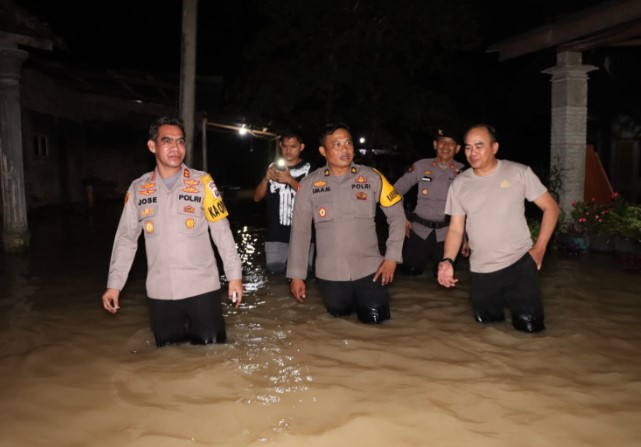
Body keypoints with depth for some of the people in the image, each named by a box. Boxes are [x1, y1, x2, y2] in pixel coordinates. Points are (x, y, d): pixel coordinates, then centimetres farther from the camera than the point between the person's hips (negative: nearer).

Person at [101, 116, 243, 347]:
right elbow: (126, 239, 9)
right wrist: (114, 284, 5)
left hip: (202, 288, -2)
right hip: (159, 293, 2)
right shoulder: (137, 188, 5)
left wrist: (234, 275, -5)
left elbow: (222, 231, -2)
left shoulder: (202, 182, -2)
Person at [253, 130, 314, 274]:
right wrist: (266, 178, -7)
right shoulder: (273, 167, 10)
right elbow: (257, 198, 11)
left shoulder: (308, 169, -1)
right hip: (275, 236, 3)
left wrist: (291, 180, -19)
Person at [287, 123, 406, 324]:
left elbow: (397, 215, 2)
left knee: (375, 318, 0)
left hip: (368, 269, 0)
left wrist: (392, 256, -5)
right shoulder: (309, 184, -5)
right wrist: (296, 275, -1)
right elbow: (300, 231, -1)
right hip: (330, 273, 1)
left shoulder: (372, 178, -6)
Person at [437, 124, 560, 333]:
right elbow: (456, 229, 3)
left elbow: (551, 207, 0)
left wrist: (539, 248, -8)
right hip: (480, 271, 3)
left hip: (520, 263, -2)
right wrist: (448, 261, -13)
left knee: (529, 328, -3)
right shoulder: (459, 184, 2)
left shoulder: (519, 172, -6)